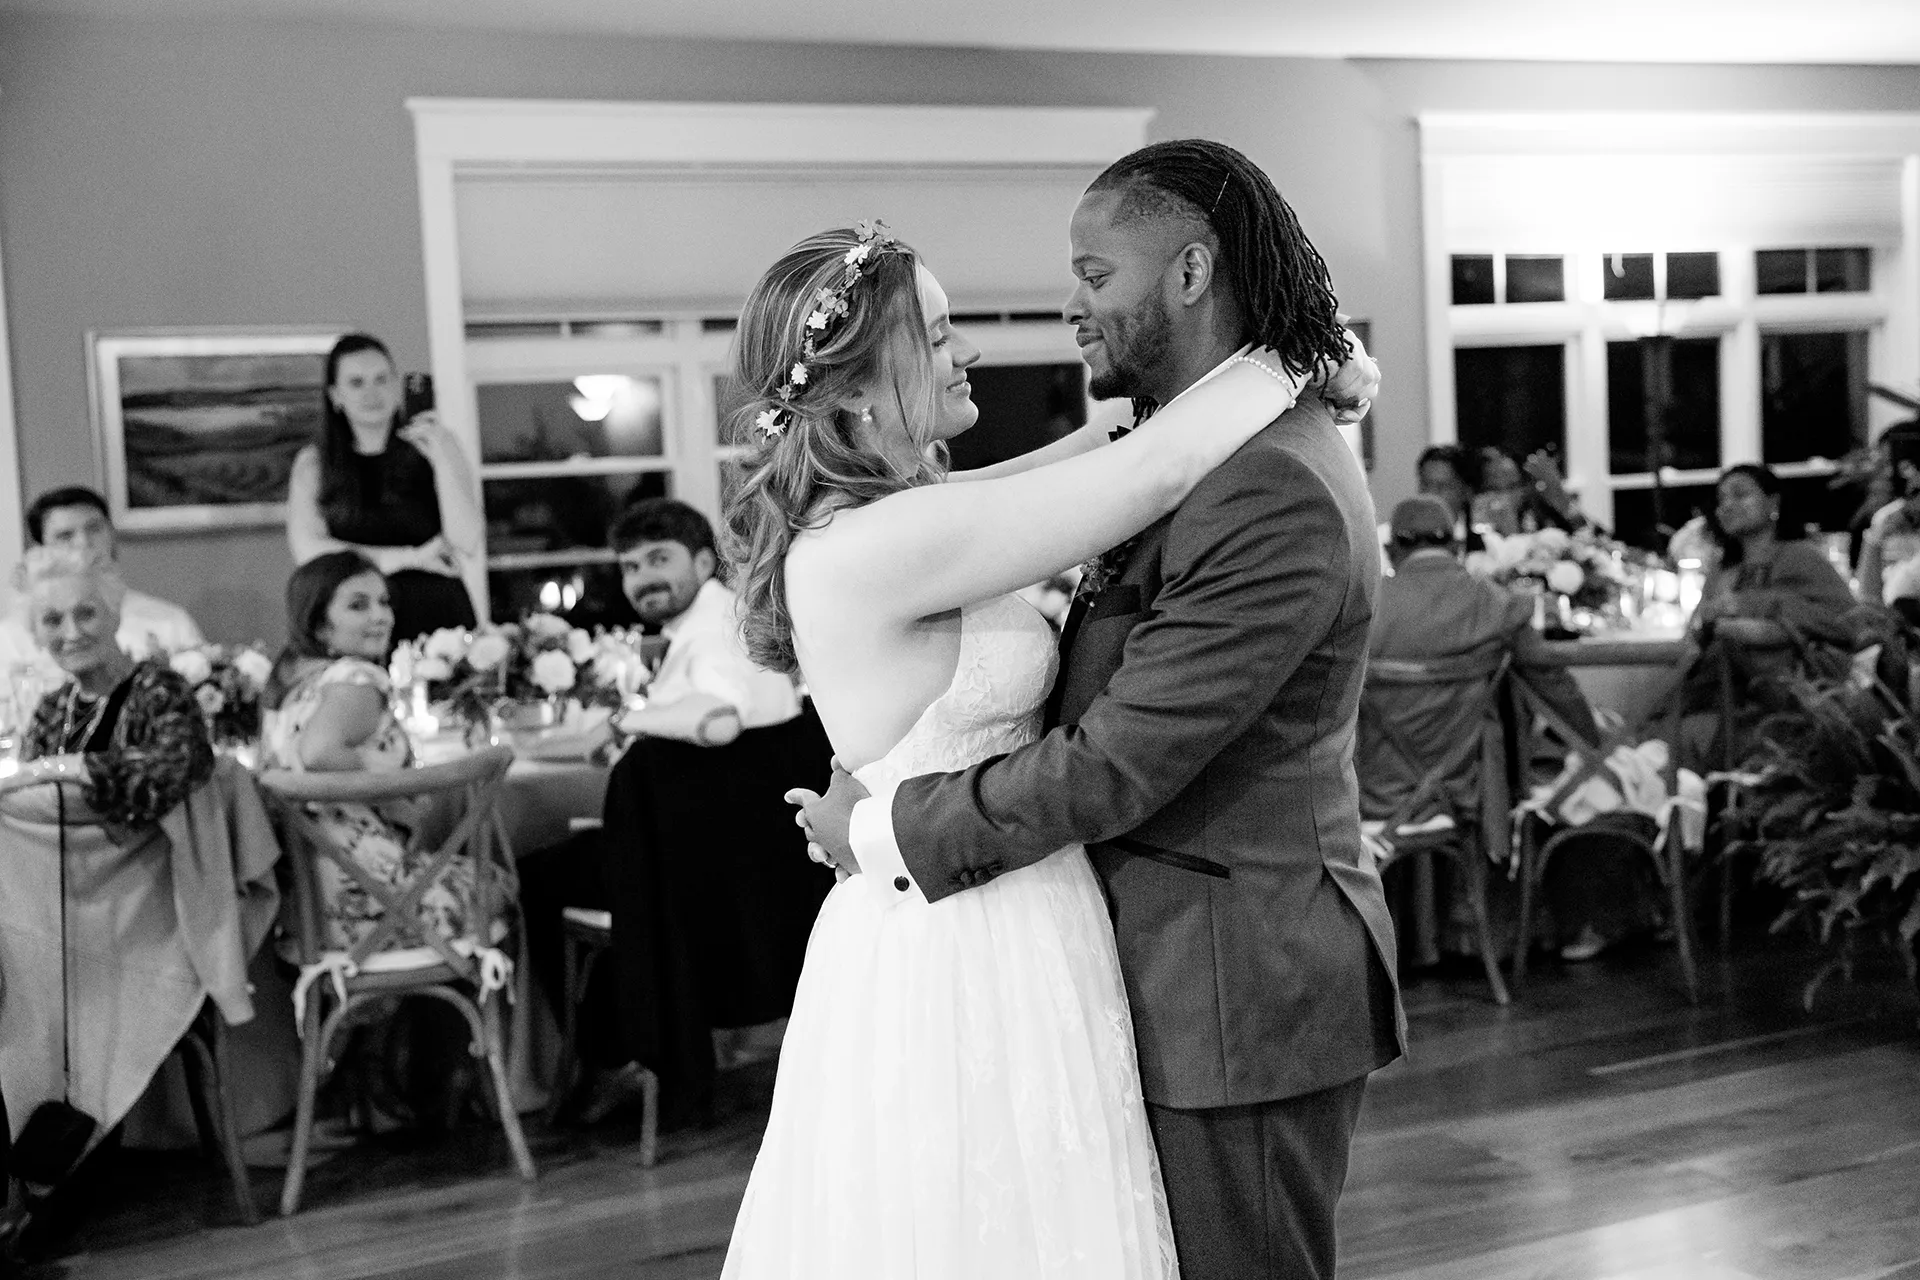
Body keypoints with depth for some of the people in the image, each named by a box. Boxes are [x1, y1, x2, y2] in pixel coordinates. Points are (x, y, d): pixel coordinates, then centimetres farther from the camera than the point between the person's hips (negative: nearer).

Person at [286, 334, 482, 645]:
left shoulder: (437, 445, 9)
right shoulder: (313, 464, 10)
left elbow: (467, 546, 2)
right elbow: (308, 552, -2)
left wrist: (442, 462, -7)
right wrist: (409, 558, -2)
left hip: (438, 619, 0)